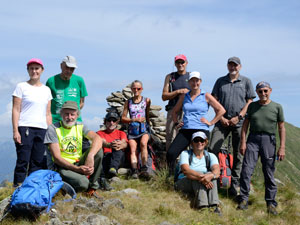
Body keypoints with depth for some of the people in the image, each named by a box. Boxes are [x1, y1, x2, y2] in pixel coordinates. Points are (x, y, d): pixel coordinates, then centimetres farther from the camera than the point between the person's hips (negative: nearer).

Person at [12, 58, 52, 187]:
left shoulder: (46, 90, 16)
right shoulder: (21, 87, 4)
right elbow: (16, 110, -2)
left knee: (37, 163, 3)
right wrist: (15, 131, -10)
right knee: (23, 161, -7)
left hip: (42, 129, 4)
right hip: (25, 128, -4)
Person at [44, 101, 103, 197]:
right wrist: (77, 169, -26)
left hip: (79, 163, 5)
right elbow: (57, 158, -14)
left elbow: (97, 139, -15)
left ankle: (92, 186, -5)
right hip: (63, 166, -5)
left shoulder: (80, 126, 4)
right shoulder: (53, 129, -8)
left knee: (98, 150, -20)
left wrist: (90, 157, -34)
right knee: (82, 183, -33)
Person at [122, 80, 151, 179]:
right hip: (132, 129, 2)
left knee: (143, 143, -30)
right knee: (133, 149, -17)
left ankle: (144, 168, -34)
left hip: (144, 128, -2)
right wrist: (135, 119, -4)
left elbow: (147, 115, 14)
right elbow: (123, 118, 8)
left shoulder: (146, 100, 9)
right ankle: (134, 170, -28)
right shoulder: (128, 102, 11)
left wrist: (148, 125, 4)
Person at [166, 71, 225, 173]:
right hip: (185, 130, 3)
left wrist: (211, 122, 1)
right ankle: (172, 175, 2)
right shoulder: (184, 96, 16)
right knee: (170, 153, -13)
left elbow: (221, 110, 5)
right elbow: (175, 111, 29)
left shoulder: (206, 96, 5)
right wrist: (176, 123, 16)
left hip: (201, 130, -3)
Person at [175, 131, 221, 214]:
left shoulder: (210, 156, 7)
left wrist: (211, 175, -40)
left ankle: (215, 206, -43)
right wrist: (200, 177, -39)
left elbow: (217, 171, -14)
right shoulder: (185, 154, 0)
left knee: (210, 174, -26)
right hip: (184, 184, -2)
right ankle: (202, 206, -48)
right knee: (198, 173, -30)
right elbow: (185, 170, -20)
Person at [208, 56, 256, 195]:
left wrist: (238, 117, -8)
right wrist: (221, 117, -3)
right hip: (222, 121, 1)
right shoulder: (220, 81, 11)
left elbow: (249, 102, 3)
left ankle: (235, 184, 11)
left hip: (239, 122, -1)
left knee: (238, 153, 3)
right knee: (212, 150, -6)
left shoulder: (246, 81, 6)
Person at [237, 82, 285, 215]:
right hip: (253, 139, 1)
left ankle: (271, 203, 12)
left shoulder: (277, 107, 4)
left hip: (269, 140, -1)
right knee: (246, 170, -6)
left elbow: (281, 128, 4)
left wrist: (282, 147, -3)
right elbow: (245, 125, 9)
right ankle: (244, 199, 3)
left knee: (269, 173, 3)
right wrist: (243, 142, 1)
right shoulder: (252, 106, 9)